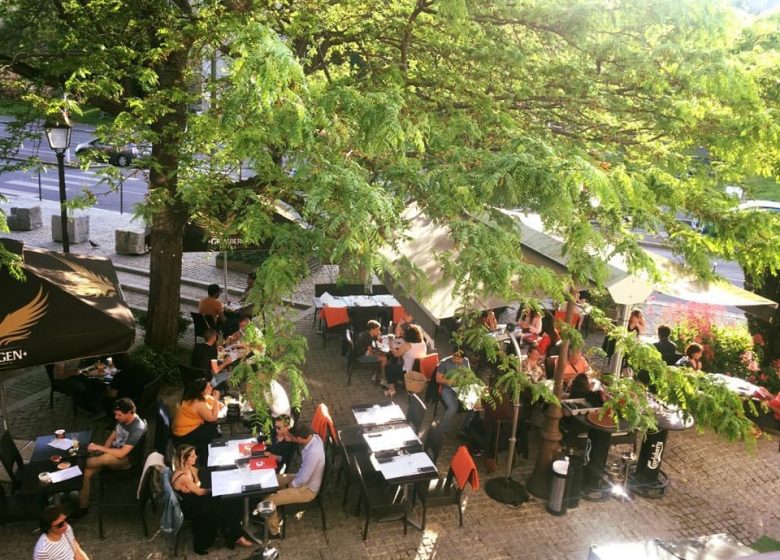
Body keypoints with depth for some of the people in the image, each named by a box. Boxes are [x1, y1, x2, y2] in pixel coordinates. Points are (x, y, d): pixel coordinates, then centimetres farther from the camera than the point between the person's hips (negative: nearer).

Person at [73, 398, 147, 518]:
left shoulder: (138, 428, -28)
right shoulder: (122, 419, -2)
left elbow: (121, 453, -30)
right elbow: (112, 437, 11)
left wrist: (99, 447, -24)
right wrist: (103, 450, -7)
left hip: (126, 459, -8)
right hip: (113, 452, 8)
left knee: (107, 458, -38)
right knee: (87, 472, -12)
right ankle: (83, 507, -3)